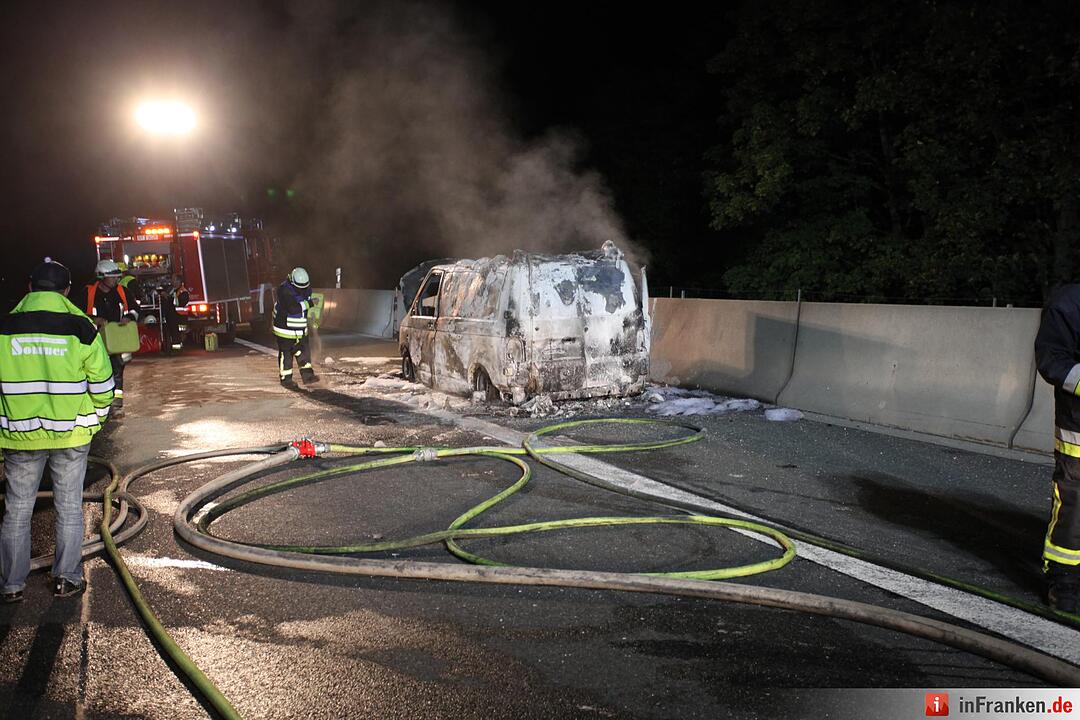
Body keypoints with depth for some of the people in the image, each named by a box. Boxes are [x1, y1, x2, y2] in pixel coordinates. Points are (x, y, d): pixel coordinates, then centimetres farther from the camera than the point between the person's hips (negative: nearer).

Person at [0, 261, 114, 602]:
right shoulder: (81, 327, -6)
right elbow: (101, 383, -4)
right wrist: (95, 418, 13)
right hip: (71, 433, -1)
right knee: (69, 508, 10)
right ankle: (66, 578, 15)